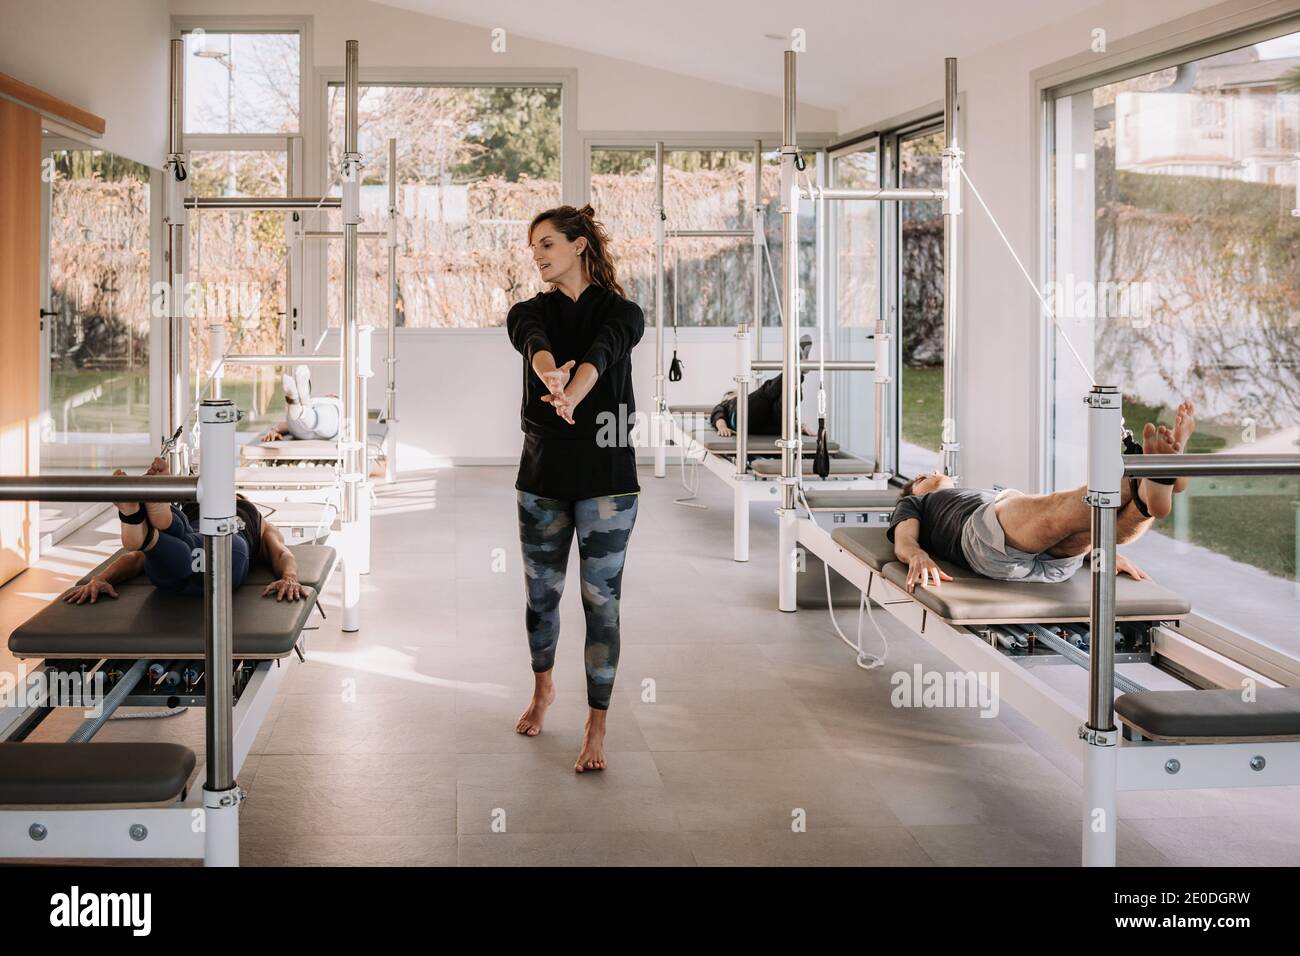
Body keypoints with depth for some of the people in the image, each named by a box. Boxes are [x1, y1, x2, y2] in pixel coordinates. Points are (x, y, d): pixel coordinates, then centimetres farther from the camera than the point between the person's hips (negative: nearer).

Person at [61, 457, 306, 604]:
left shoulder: (263, 528, 45)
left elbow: (283, 554, 20)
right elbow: (137, 556, 27)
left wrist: (289, 578, -8)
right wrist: (99, 579, 3)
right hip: (170, 568, 2)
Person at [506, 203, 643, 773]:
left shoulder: (620, 313, -1)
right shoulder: (530, 313, 5)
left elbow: (600, 355, -25)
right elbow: (535, 343, -20)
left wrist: (571, 394, -47)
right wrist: (550, 373, -46)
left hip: (605, 475, -3)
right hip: (542, 473, 3)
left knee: (601, 602, -3)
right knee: (541, 593, 15)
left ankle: (596, 728, 4)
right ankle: (543, 689, 40)